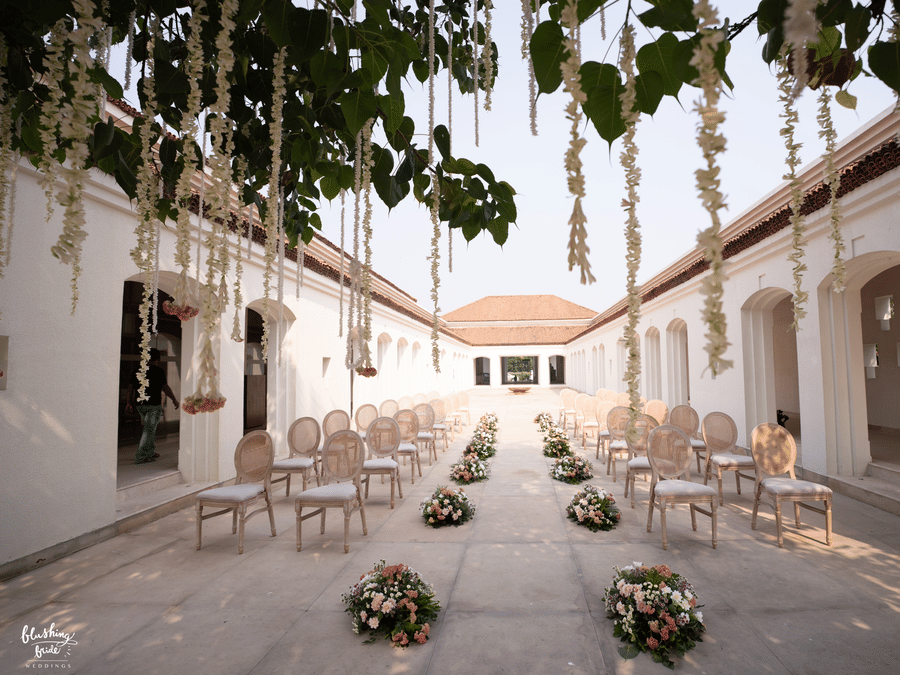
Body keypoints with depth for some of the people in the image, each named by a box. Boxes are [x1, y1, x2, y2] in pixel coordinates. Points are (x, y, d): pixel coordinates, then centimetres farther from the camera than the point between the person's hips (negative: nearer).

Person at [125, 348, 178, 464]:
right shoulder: (159, 371, -10)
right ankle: (140, 457, -4)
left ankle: (151, 453, 25)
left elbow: (131, 387, 10)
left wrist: (129, 403, 15)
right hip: (154, 405, -7)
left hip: (140, 405, 7)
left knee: (150, 428, 19)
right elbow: (165, 387, -11)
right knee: (149, 430, -2)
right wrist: (174, 399, 0)